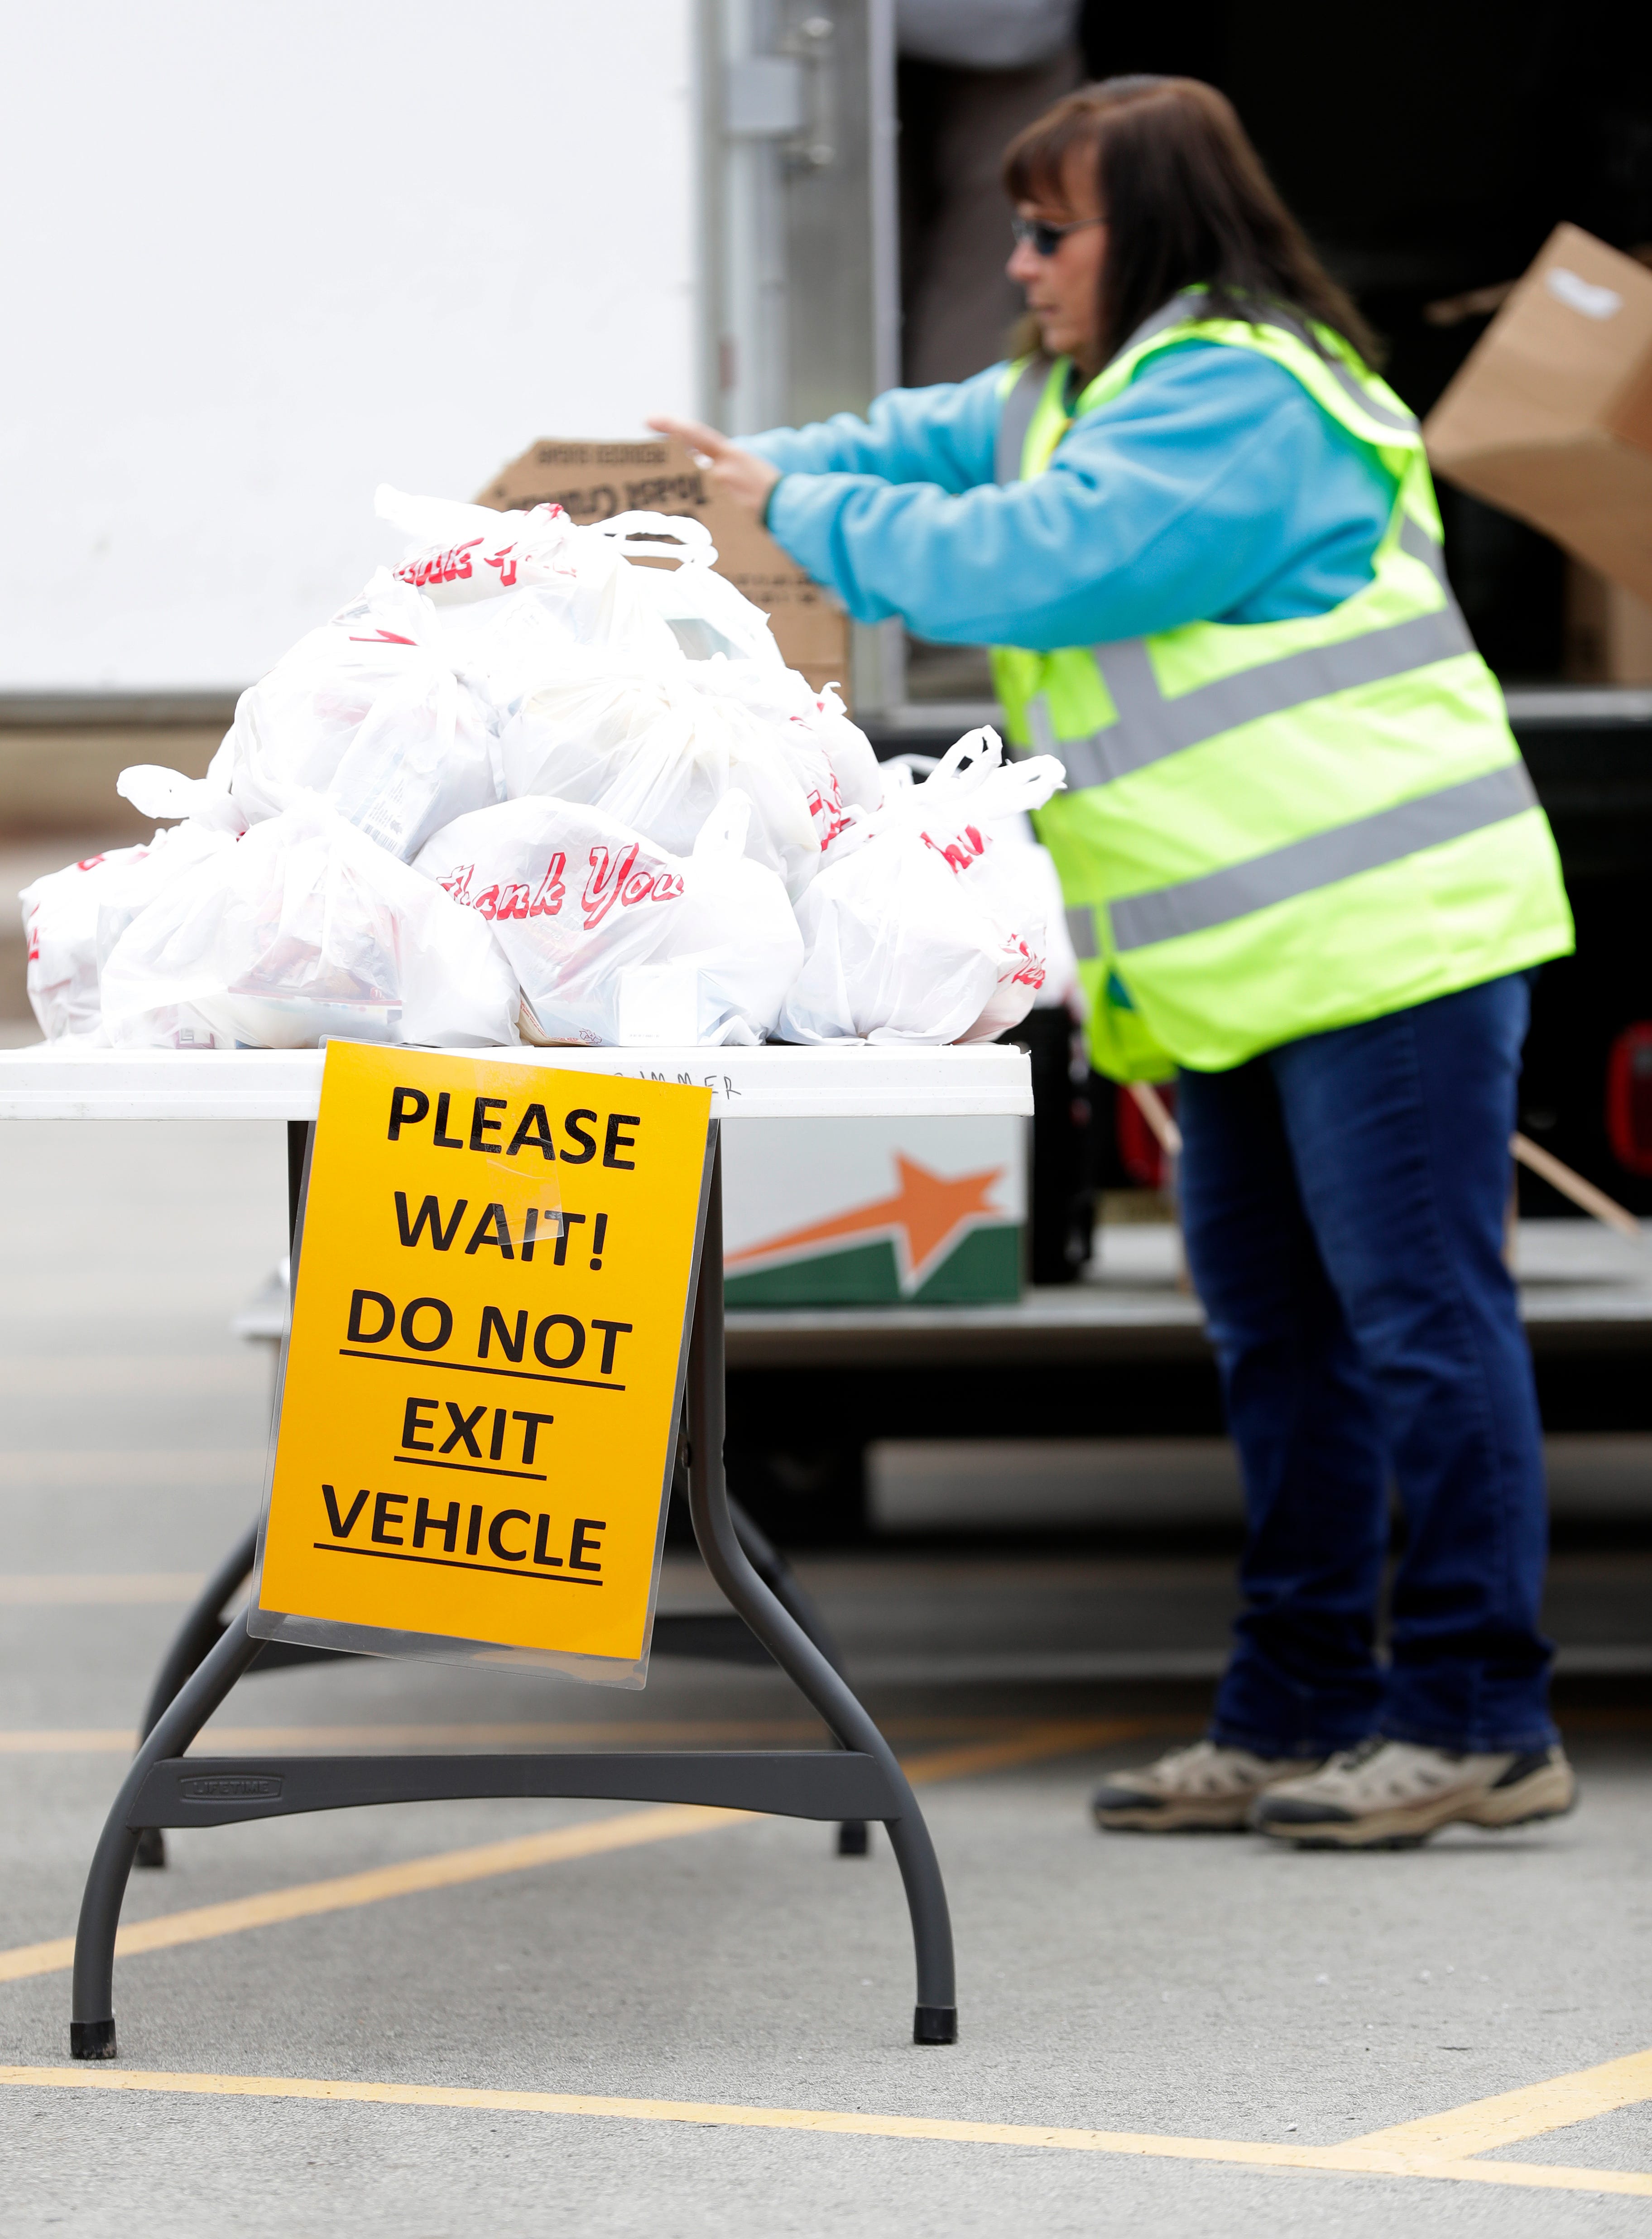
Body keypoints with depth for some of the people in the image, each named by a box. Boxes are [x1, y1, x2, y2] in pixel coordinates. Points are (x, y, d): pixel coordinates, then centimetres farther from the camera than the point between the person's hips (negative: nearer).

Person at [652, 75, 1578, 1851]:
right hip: (1245, 966, 11)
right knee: (1277, 1329, 12)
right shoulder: (1079, 396, 18)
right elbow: (932, 448, 22)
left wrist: (805, 512, -11)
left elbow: (1027, 563, -22)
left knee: (1419, 1311, -8)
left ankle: (1480, 1721, -6)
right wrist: (757, 472, 3)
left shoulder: (1238, 402, -16)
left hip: (1381, 937, -11)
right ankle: (1301, 1706, 19)